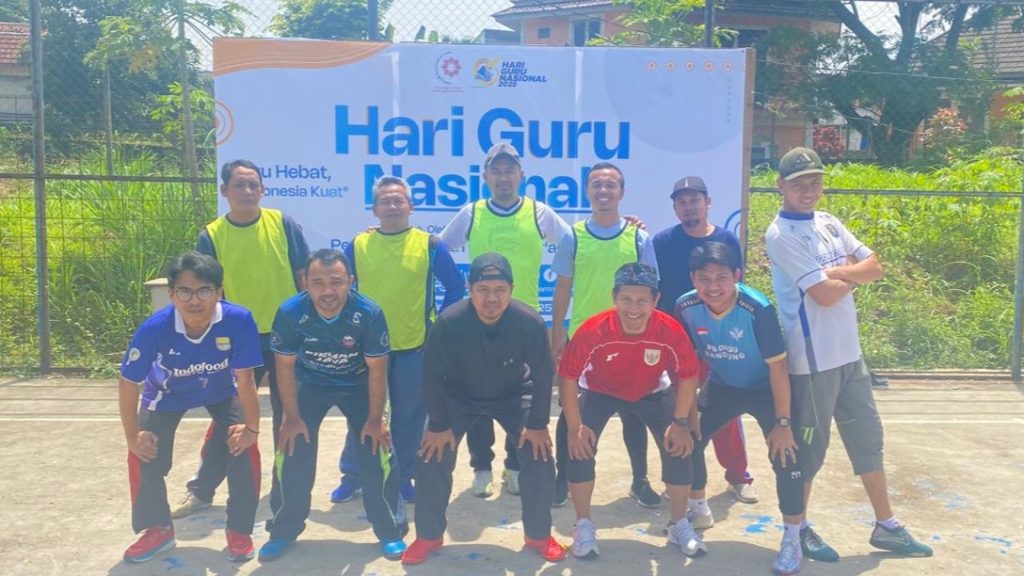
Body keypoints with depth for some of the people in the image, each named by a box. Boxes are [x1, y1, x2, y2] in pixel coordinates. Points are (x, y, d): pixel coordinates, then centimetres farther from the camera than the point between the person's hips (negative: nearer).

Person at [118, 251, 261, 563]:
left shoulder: (239, 320, -39)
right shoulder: (154, 328, -37)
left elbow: (245, 380, -25)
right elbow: (128, 384, -21)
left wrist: (251, 427, -18)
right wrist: (133, 436, -14)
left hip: (222, 391, 0)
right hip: (168, 395, 1)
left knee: (244, 449, -15)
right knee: (145, 456, -7)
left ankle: (239, 531, 8)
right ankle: (158, 529, 20)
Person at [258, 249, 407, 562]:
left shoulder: (370, 313, -33)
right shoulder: (290, 313, -29)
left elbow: (377, 370, -19)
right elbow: (285, 367, -14)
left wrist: (375, 419, -12)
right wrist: (292, 417, -8)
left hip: (358, 385, -1)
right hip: (310, 384, 1)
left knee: (377, 456, -6)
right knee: (292, 456, -2)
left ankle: (391, 531, 13)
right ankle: (283, 531, 21)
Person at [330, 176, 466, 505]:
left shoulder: (430, 245, -2)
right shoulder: (357, 246, 0)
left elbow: (456, 286, 4)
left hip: (415, 346, 0)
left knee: (409, 416, 8)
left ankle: (404, 477, 24)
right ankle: (352, 476, 23)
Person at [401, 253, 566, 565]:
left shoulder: (531, 323, -31)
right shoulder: (448, 323, -33)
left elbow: (543, 375, -16)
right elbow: (432, 375, -19)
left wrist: (538, 423, -12)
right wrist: (439, 425, -14)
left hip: (514, 396, 1)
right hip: (458, 396, 0)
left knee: (541, 460, -8)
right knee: (432, 461, -8)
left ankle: (538, 535, 15)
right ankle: (429, 536, 15)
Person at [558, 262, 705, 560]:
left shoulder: (670, 330, -32)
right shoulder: (593, 330, -36)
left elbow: (687, 375, -14)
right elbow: (568, 376, -23)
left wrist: (681, 422, -14)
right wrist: (575, 426, -22)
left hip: (653, 392, 1)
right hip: (598, 391, -1)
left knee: (679, 447, -10)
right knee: (580, 446, -17)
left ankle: (679, 524, 14)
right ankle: (584, 525, 4)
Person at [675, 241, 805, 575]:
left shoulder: (757, 309, -32)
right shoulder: (686, 308, -21)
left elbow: (778, 366, -25)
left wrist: (783, 422, -23)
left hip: (765, 389, -4)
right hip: (721, 387, 4)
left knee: (784, 454, -16)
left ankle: (792, 539, 3)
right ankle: (697, 510, 29)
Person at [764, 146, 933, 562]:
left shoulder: (829, 224, 10)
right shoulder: (780, 235, -15)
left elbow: (875, 267, 5)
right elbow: (824, 294, -22)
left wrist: (839, 271, -11)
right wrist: (853, 274, -3)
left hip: (849, 354, 8)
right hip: (812, 361, -8)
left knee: (868, 438, 16)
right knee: (809, 447, 4)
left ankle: (886, 526, 30)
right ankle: (800, 529, 22)